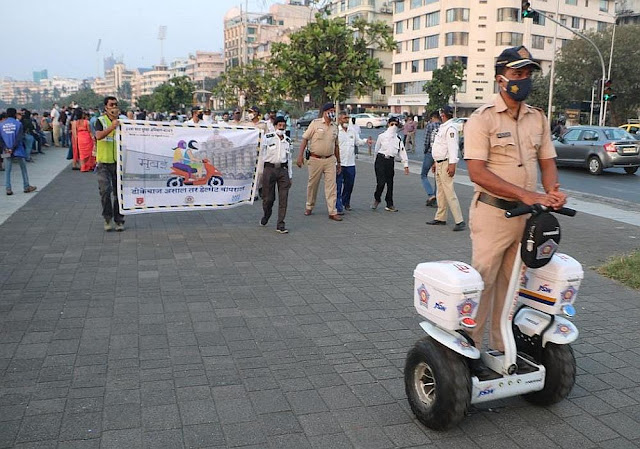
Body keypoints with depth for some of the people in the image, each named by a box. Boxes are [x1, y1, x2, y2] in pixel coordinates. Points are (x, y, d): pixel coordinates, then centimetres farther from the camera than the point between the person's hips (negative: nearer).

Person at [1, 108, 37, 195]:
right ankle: (26, 187, 16)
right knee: (23, 168, 11)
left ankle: (8, 189, 4)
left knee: (7, 170, 7)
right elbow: (19, 138, -14)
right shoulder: (18, 123, -6)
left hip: (6, 151, 2)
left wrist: (5, 148, -5)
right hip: (18, 150, -2)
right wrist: (13, 148, -11)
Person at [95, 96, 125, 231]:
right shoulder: (101, 121, 1)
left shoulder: (122, 120, 9)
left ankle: (119, 220, 15)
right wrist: (112, 127, -30)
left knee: (119, 192, 6)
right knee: (105, 191, -10)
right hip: (104, 162, -2)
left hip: (118, 161, 2)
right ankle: (107, 218, 8)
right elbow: (99, 136, -20)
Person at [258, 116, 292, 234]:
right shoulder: (268, 137, 2)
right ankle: (266, 216, 31)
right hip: (269, 168, -3)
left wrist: (290, 176, 18)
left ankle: (280, 225, 0)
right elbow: (262, 154, 2)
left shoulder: (288, 140, 14)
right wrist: (260, 171, -3)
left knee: (283, 198, -4)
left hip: (283, 170, 3)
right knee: (268, 198, 1)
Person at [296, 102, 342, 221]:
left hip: (330, 160, 3)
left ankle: (332, 212, 0)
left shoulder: (335, 127, 10)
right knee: (312, 184, 9)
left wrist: (338, 162, 18)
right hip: (315, 159, -3)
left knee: (331, 185, -2)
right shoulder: (315, 123, -4)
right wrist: (300, 156, -11)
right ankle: (309, 207, 28)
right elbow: (305, 139, -4)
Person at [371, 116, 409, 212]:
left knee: (390, 183, 6)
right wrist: (377, 161, 15)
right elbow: (376, 149, 11)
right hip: (381, 160, -3)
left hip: (391, 161, 3)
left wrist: (406, 165, 1)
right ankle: (377, 199, 16)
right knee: (381, 182, -10)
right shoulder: (382, 136, 3)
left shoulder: (398, 139, 10)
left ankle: (389, 205, 15)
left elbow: (402, 152, 6)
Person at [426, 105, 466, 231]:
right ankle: (440, 218, 26)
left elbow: (452, 147, -22)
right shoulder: (442, 127, 18)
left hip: (446, 163, -10)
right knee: (440, 192, 16)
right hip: (439, 163, 11)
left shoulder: (450, 128, -14)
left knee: (449, 192, -13)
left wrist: (452, 164, -28)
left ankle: (459, 221, -13)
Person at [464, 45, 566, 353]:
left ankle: (501, 346, 27)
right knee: (482, 281, -1)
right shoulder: (483, 118, -9)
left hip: (527, 213, 6)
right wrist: (525, 194, -25)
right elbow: (477, 173, -18)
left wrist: (552, 192, -9)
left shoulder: (538, 118, 10)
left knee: (511, 284, 14)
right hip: (492, 213, -6)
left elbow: (547, 161, 14)